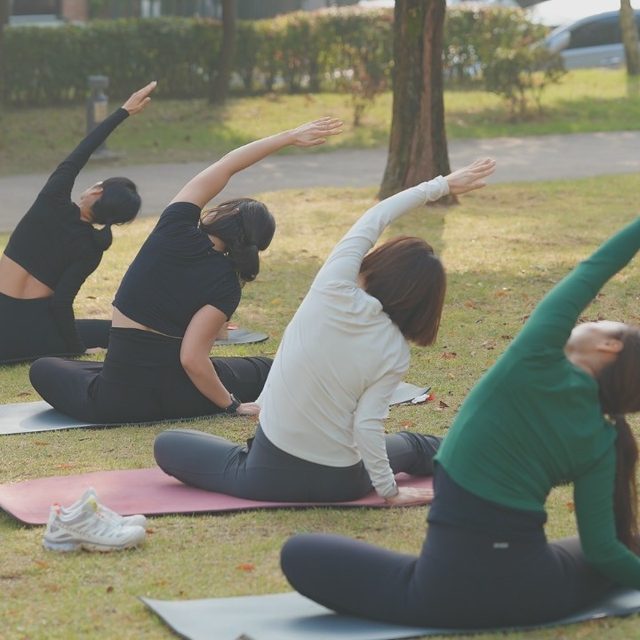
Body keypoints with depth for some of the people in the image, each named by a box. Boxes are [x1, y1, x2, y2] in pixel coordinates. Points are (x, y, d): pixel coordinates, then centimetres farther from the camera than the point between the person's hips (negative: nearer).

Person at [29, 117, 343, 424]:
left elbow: (225, 166, 4)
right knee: (269, 370, 28)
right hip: (180, 397, 1)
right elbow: (192, 357, -19)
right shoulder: (226, 285, -9)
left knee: (43, 368, 28)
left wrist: (289, 136, 10)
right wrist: (231, 404, -6)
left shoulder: (175, 230, -7)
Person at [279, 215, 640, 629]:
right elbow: (603, 549, 1)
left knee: (299, 553, 12)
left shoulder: (536, 365, -9)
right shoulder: (602, 443, 2)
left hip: (451, 590, -4)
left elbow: (591, 272, 0)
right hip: (533, 596, 4)